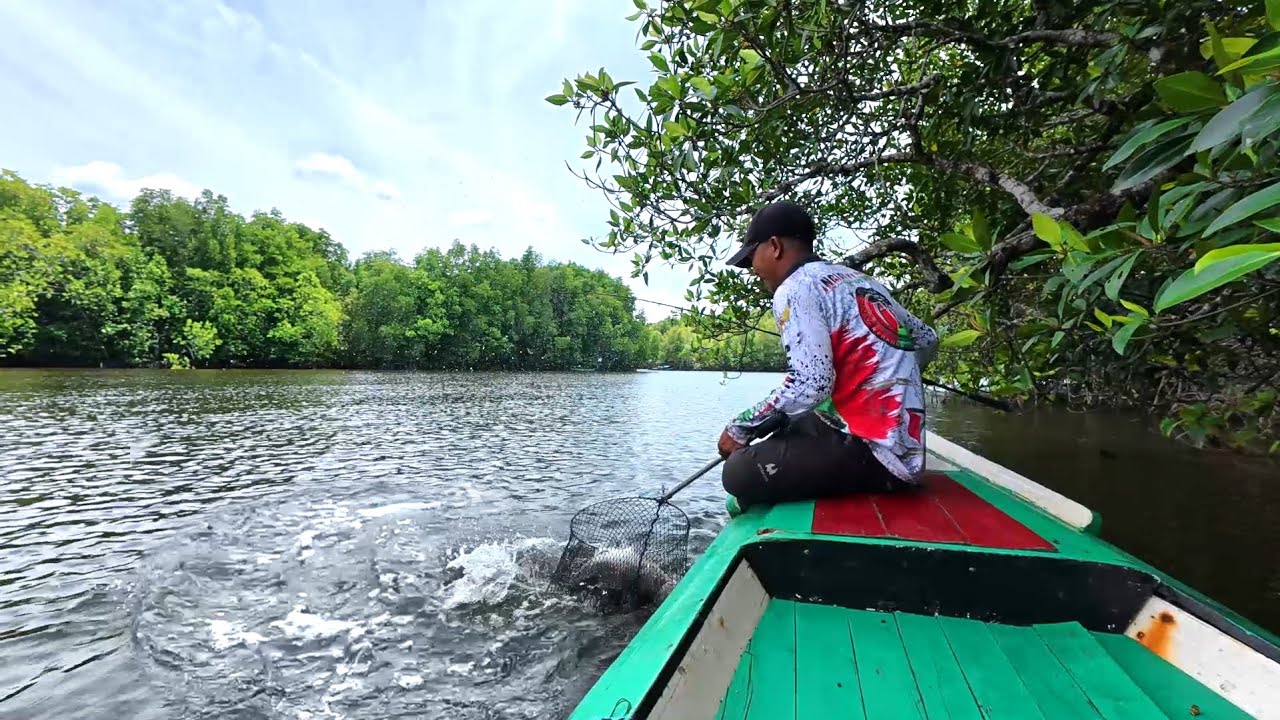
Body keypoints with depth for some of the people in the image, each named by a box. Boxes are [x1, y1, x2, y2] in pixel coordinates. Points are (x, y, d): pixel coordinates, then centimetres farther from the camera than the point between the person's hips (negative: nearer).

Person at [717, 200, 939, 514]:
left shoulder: (796, 288, -11)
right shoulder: (859, 279, 14)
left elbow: (809, 386, -23)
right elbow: (927, 339, 22)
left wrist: (740, 426, -11)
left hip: (873, 452, -9)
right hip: (904, 443, 9)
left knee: (739, 472, -17)